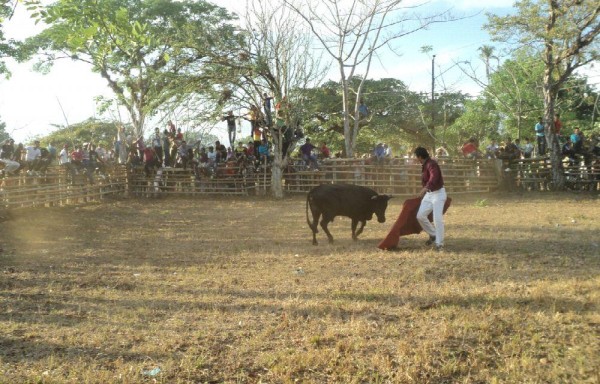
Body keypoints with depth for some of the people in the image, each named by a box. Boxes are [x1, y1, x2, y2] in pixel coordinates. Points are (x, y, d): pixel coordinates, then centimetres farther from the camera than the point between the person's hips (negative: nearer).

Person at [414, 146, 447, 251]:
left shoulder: (431, 164, -21)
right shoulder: (424, 165, 9)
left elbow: (434, 177, -39)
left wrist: (425, 188, -54)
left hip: (438, 193, -9)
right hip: (428, 194, 9)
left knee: (437, 219, -11)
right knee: (420, 216, 1)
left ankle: (439, 244, -1)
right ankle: (433, 235, 20)